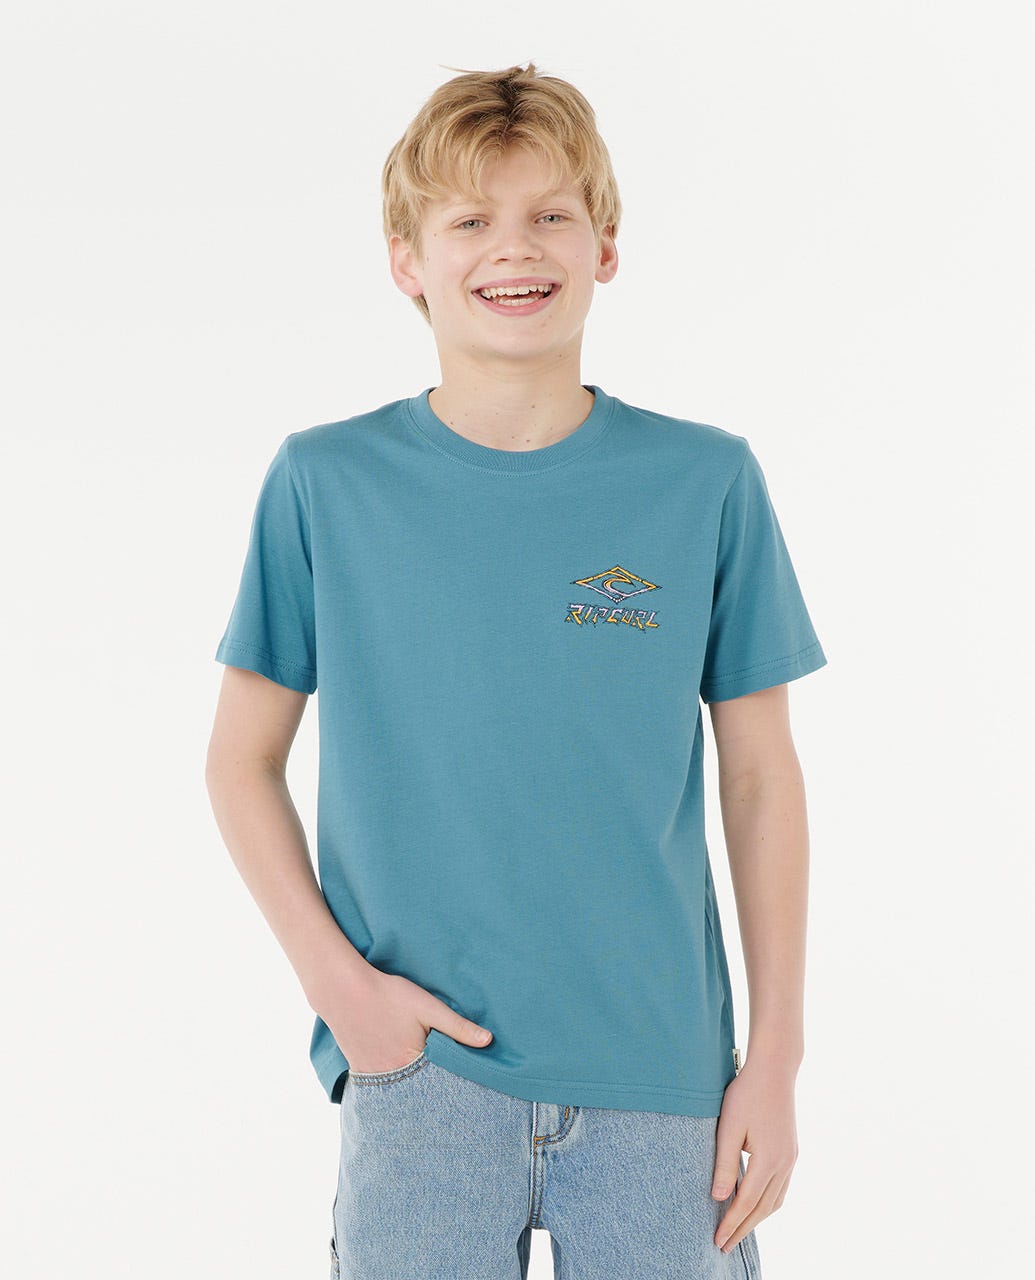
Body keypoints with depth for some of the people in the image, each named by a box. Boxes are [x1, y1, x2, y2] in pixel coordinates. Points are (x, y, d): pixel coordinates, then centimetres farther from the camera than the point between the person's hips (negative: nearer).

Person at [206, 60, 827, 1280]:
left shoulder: (707, 482, -3)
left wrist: (775, 1056, 0)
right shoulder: (325, 482, -3)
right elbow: (243, 760, 4)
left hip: (661, 1076, 1)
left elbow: (762, 777, 1)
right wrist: (336, 978, -6)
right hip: (421, 1060, 0)